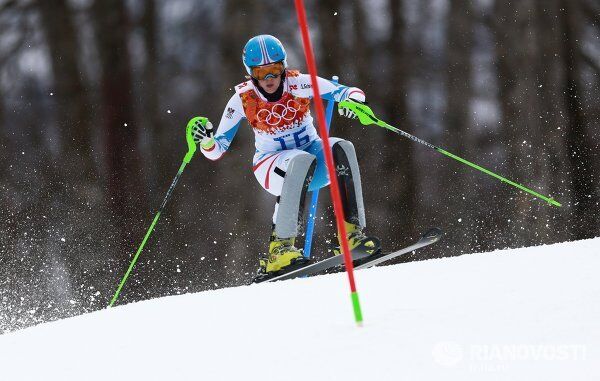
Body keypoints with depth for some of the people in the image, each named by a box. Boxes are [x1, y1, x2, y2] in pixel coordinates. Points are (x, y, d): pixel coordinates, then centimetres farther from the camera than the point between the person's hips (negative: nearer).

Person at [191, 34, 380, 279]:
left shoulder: (300, 84, -13)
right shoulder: (243, 99, -12)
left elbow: (349, 93, -16)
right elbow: (216, 150, -7)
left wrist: (352, 100, -40)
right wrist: (206, 140, -30)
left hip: (312, 150, 2)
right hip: (272, 165, -2)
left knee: (342, 149, -31)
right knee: (302, 161, -38)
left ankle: (353, 233, -32)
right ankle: (280, 245, -37)